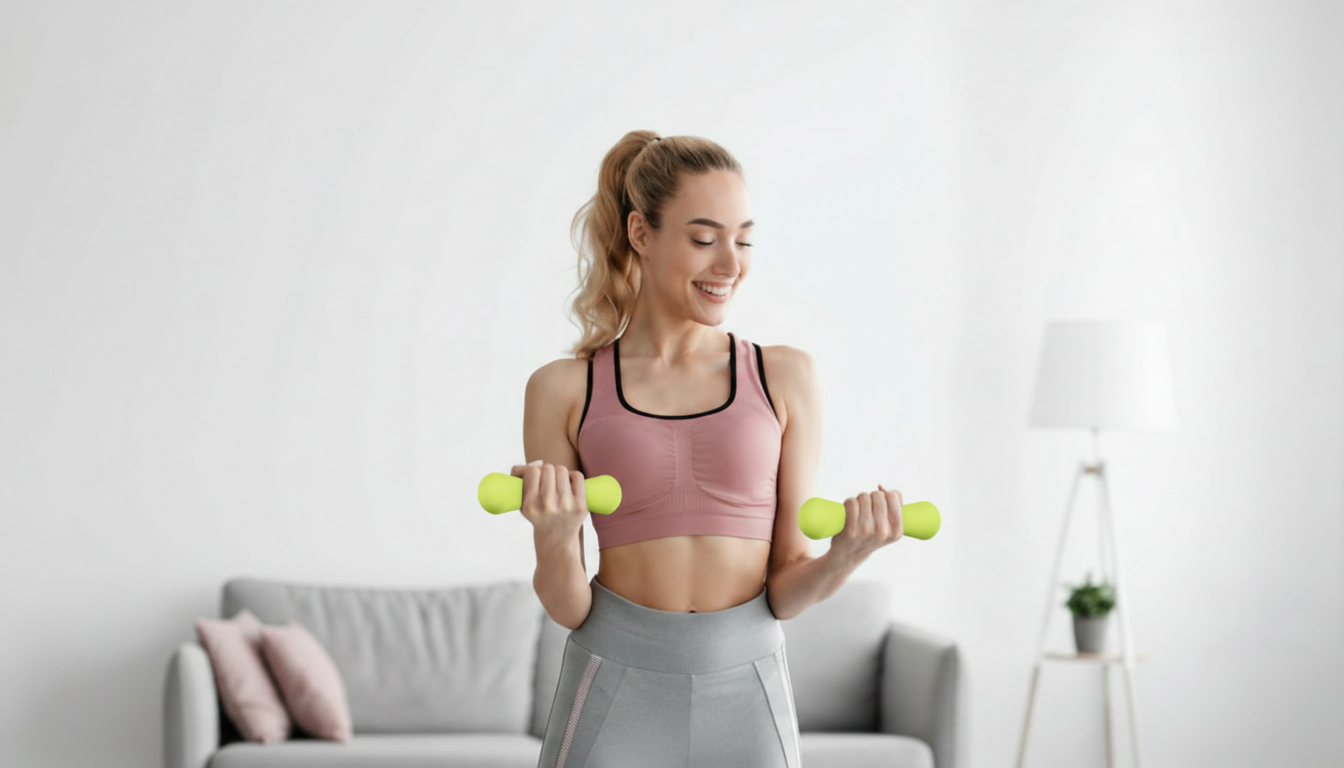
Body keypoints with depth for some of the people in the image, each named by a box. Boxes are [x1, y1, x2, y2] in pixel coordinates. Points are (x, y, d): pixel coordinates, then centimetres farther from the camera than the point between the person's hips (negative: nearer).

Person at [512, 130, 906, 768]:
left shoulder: (784, 377, 1)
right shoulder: (563, 391, -1)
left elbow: (785, 590, 2)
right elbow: (567, 608, 0)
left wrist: (844, 557, -16)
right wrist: (554, 538, -19)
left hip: (745, 697, 1)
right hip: (616, 693, -1)